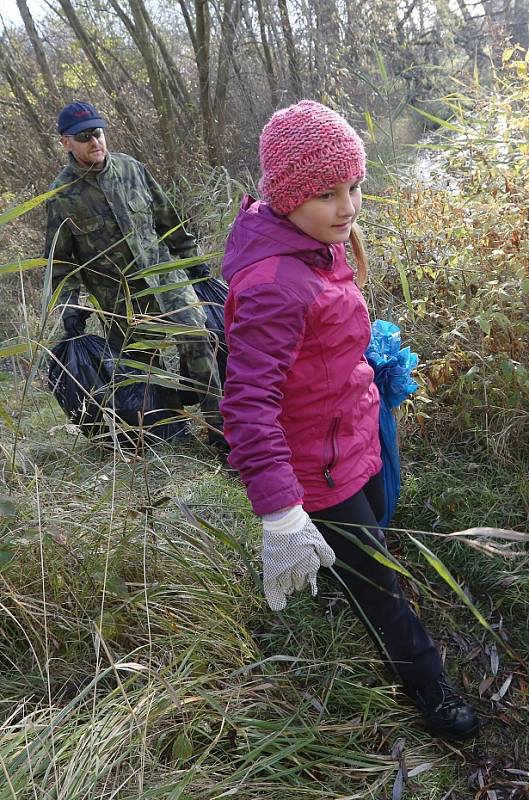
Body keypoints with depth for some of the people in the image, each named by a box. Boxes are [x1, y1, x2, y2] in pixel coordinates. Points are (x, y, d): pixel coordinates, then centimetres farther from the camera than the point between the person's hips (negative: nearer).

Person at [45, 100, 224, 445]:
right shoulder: (62, 196, -4)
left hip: (166, 276, 2)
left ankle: (218, 426, -10)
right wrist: (69, 304, -8)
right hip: (121, 299, -1)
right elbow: (59, 260, 2)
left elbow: (167, 219, 14)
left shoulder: (131, 168, 4)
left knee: (196, 335, -16)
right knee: (150, 366, 4)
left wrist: (191, 258, 17)